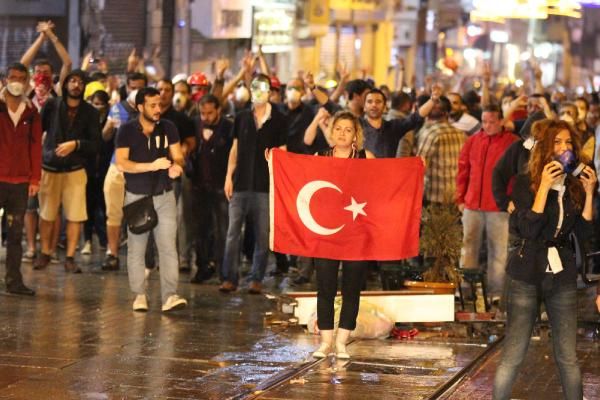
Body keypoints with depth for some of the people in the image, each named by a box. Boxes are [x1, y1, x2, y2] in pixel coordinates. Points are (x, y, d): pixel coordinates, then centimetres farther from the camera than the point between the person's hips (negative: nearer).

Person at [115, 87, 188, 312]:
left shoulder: (168, 128, 6)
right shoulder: (127, 131, -3)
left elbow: (178, 156, 7)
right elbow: (121, 163, -13)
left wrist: (176, 166, -18)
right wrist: (152, 166, -23)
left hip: (164, 196, 1)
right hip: (137, 196, -1)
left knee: (168, 247, -9)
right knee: (136, 248, 4)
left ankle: (170, 296, -14)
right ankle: (139, 295, 14)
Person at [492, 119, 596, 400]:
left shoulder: (576, 185, 4)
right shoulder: (526, 183, -8)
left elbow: (584, 233, 0)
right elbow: (528, 230, -18)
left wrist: (589, 194, -10)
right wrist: (544, 188, -23)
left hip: (562, 277, 4)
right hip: (527, 276, -4)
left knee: (568, 357, 7)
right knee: (513, 355, -3)